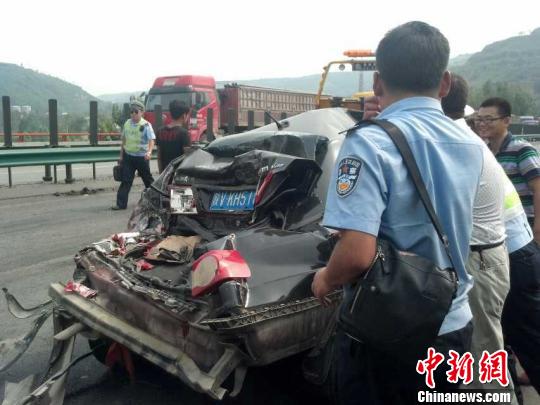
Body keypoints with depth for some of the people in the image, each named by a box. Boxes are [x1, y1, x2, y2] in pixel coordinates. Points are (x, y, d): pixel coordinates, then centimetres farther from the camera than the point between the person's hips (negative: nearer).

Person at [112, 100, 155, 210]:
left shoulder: (146, 125, -9)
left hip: (142, 157, -4)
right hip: (128, 156, 4)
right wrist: (121, 155, 15)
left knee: (147, 179, 10)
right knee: (125, 180, -1)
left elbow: (151, 140, -17)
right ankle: (121, 203, -2)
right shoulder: (127, 123, 6)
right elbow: (124, 140, 15)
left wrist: (149, 152, -36)